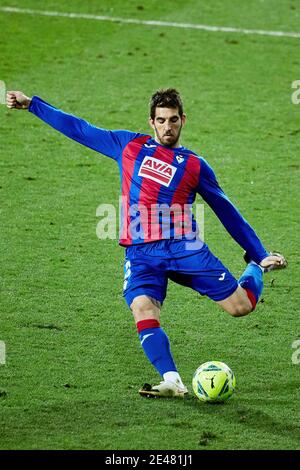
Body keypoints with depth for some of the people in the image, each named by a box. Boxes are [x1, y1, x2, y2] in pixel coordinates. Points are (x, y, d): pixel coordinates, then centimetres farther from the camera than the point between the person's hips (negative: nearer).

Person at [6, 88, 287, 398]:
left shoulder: (194, 166, 11)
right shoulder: (130, 146, 14)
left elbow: (227, 212, 17)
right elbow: (79, 129, 20)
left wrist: (260, 255, 17)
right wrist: (32, 104, 21)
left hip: (185, 248, -1)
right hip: (141, 253, 1)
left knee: (241, 306, -7)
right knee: (143, 309, -28)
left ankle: (256, 269, 26)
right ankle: (172, 382, -30)